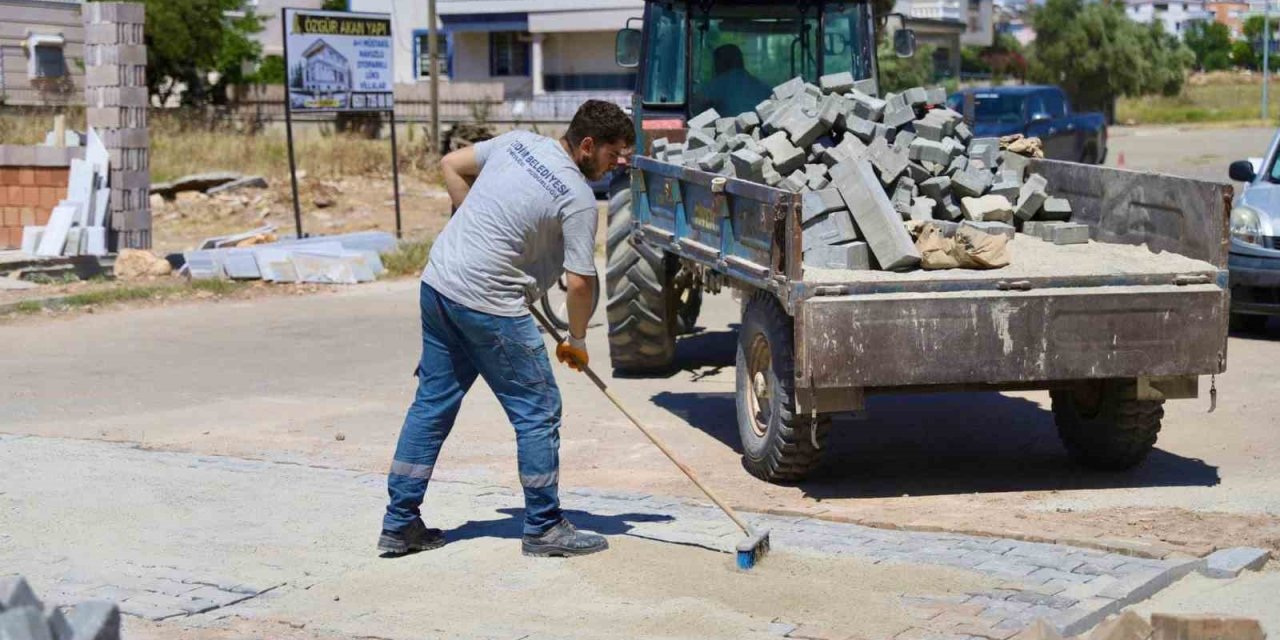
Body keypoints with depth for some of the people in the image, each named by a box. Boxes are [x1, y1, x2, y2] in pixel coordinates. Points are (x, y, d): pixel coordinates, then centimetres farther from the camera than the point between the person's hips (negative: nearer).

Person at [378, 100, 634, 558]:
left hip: (437, 283, 8)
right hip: (488, 304, -8)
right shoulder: (578, 198, -12)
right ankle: (543, 528, 12)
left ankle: (399, 524, 19)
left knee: (432, 404, 15)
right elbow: (580, 282, -12)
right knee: (537, 412, 4)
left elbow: (451, 165, 19)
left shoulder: (518, 142, 8)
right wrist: (577, 341, 4)